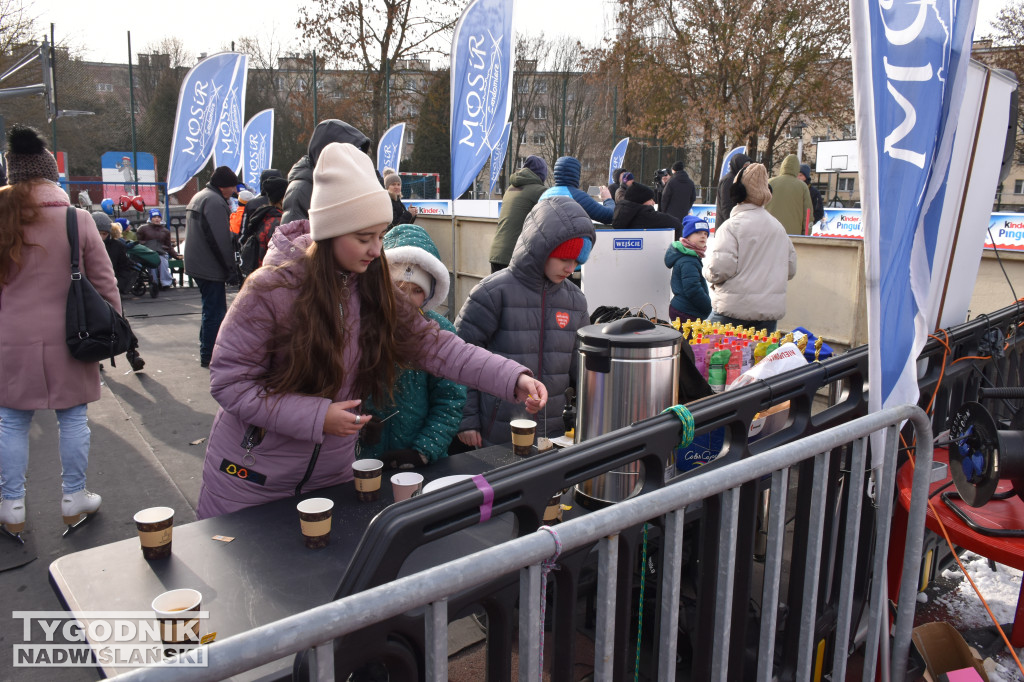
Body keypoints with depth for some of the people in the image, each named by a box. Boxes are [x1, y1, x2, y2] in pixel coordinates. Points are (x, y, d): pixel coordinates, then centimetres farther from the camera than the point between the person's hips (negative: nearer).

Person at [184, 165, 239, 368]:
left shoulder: (198, 197, 19)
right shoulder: (214, 201, -16)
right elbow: (220, 239, -21)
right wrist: (229, 267, -13)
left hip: (196, 265, 11)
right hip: (211, 268, -11)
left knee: (211, 309, 18)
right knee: (215, 311, -5)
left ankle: (206, 352, 26)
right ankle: (208, 356, -1)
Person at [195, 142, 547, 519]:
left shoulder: (374, 290, -5)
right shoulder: (271, 289, -21)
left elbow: (434, 344, -12)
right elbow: (228, 381, -18)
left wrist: (514, 379, -25)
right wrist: (317, 416, -26)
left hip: (333, 472, 5)